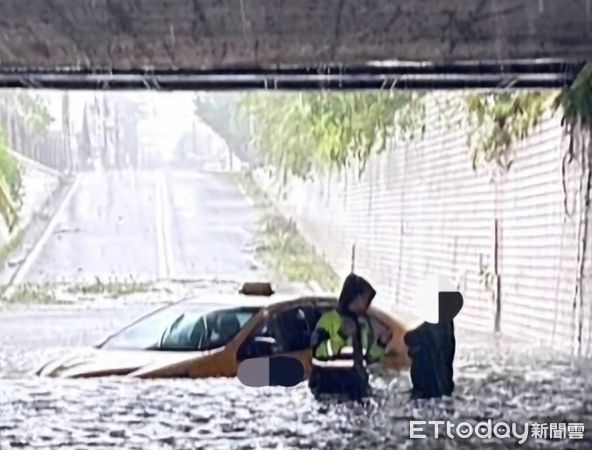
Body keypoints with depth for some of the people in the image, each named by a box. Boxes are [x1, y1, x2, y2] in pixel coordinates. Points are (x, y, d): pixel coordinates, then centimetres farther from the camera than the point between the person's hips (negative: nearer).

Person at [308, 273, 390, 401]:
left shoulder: (363, 323, 16)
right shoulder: (329, 319, -5)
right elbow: (319, 351, -16)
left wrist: (381, 344, 5)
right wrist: (341, 336, -24)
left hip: (357, 389, 7)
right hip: (331, 391, -7)